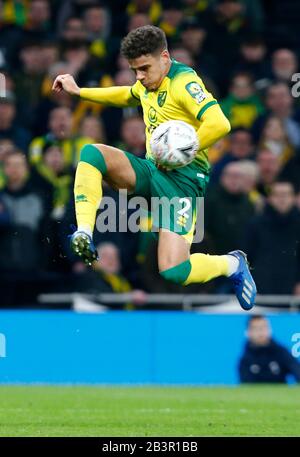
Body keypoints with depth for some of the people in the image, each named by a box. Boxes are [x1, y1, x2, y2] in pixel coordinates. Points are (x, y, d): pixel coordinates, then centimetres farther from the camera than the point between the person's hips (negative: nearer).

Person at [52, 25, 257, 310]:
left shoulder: (183, 82, -14)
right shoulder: (147, 84, 13)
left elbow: (219, 124, -28)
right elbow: (125, 96, 40)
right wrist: (78, 92, 36)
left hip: (182, 178, -8)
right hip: (150, 171, 8)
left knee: (173, 273, -18)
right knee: (91, 153, -15)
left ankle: (232, 265, 13)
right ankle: (84, 236, -21)